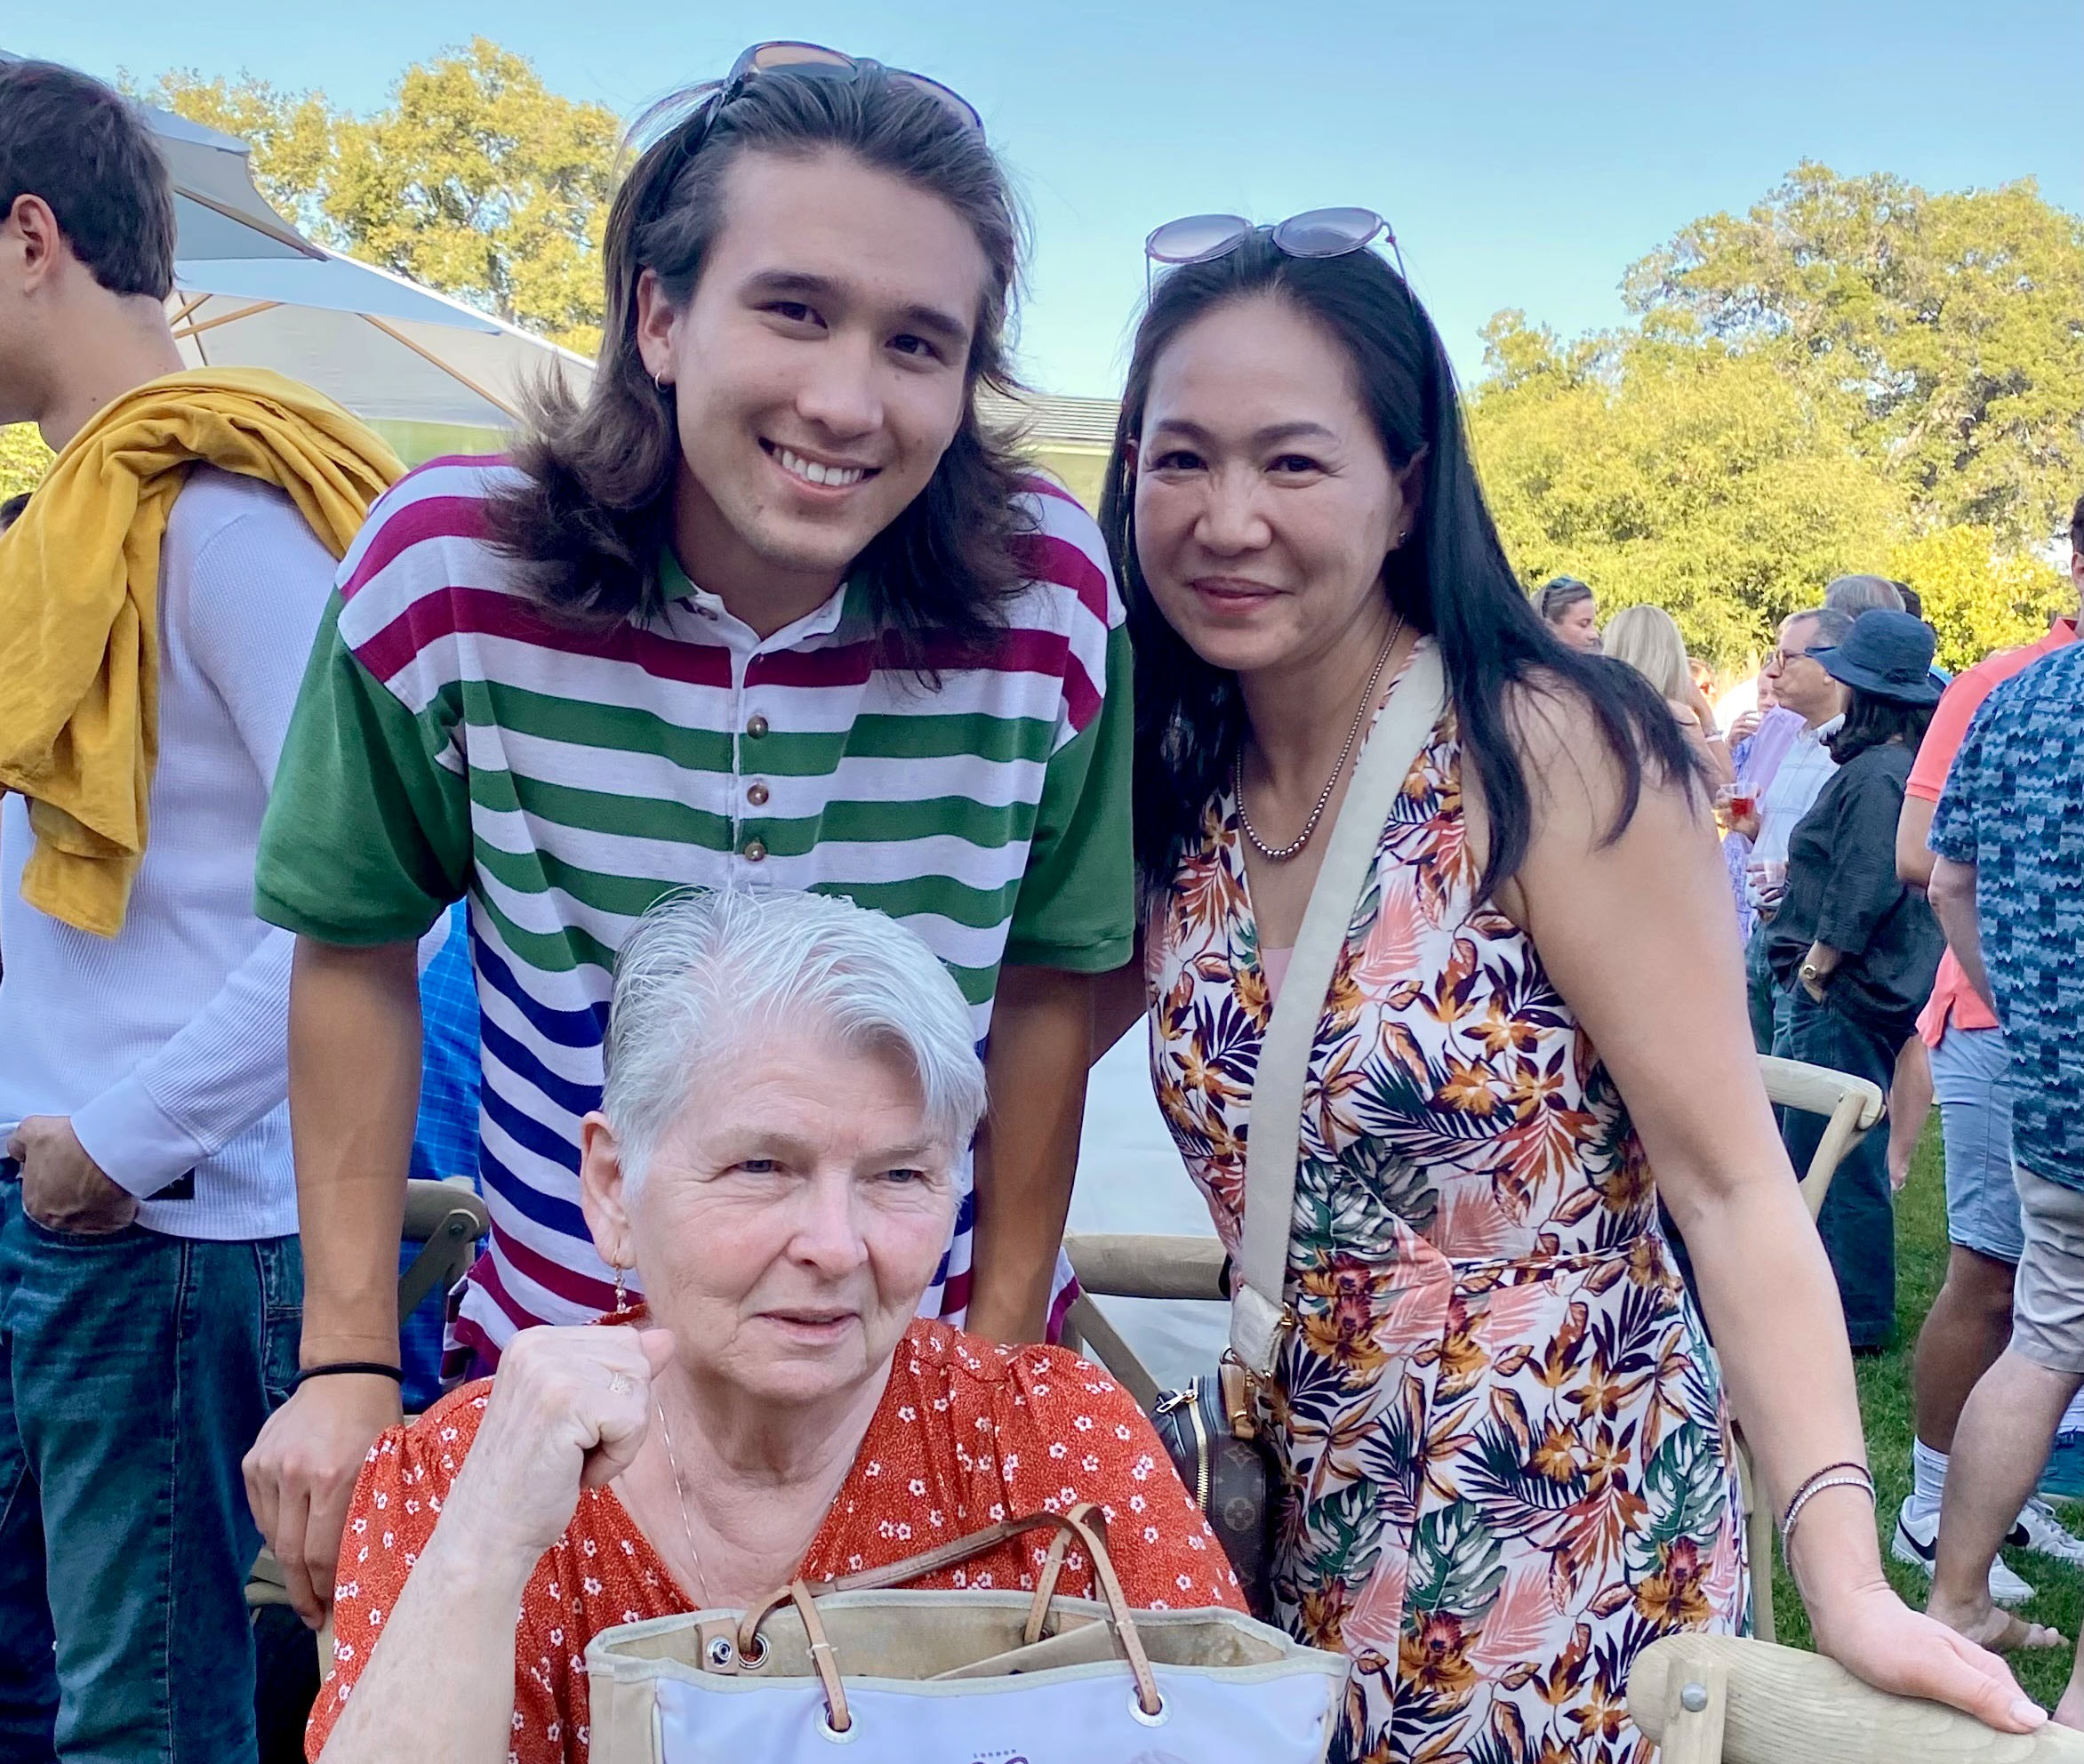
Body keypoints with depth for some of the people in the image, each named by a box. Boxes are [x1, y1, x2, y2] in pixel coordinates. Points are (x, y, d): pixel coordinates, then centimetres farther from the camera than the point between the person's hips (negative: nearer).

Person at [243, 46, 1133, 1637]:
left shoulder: (1051, 594, -17)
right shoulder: (447, 567, -17)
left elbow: (1044, 987, -5)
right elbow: (359, 949, -3)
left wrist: (996, 1368, -2)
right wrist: (349, 1360, -4)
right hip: (557, 1371, 0)